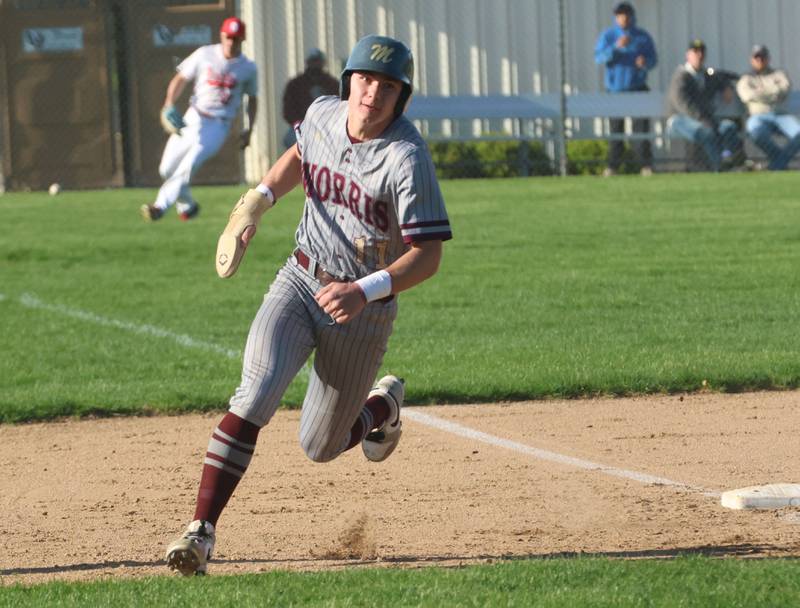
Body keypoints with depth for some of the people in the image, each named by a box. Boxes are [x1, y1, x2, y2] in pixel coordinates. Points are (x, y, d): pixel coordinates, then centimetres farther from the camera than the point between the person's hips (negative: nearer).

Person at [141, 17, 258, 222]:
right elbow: (181, 79, 4)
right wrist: (169, 105, -12)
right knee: (167, 169, 3)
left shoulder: (248, 68, 1)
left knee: (189, 164, -26)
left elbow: (252, 98, 15)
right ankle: (187, 205, 28)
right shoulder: (205, 55, 0)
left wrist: (249, 130, 7)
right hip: (193, 119, 3)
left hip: (218, 126, -3)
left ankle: (160, 207, -32)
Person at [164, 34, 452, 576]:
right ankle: (202, 531, -21)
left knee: (321, 447, 9)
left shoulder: (407, 159, -22)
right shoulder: (323, 115, -4)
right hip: (300, 283, 3)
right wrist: (259, 200, 6)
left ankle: (383, 404, 43)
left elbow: (428, 256, -24)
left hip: (366, 308, -3)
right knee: (255, 399, -21)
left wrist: (362, 293, -37)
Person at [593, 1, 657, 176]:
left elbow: (653, 59, 6)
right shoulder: (607, 36, 4)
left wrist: (645, 62, -18)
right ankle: (613, 165, 7)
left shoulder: (643, 37, 6)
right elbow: (599, 57, -8)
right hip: (615, 89, 0)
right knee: (615, 127, 0)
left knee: (641, 126, -9)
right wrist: (616, 47, -23)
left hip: (638, 88, 0)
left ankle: (645, 164, -9)